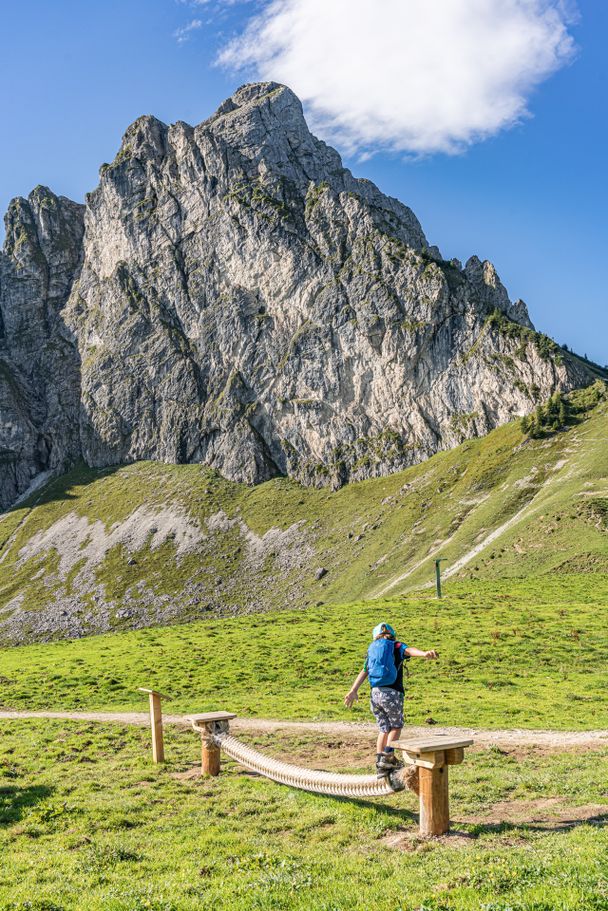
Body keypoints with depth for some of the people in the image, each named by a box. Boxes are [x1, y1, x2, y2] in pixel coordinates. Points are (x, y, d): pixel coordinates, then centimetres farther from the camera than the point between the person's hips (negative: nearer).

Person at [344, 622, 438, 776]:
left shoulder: (372, 650, 17)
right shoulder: (397, 647, 6)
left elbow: (363, 672, 3)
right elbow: (410, 650, -19)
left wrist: (353, 691, -7)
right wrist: (425, 653, -40)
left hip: (375, 694, 4)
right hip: (392, 693, -4)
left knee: (384, 729, 16)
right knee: (396, 726, 16)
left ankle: (380, 765, 13)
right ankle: (388, 757, 2)